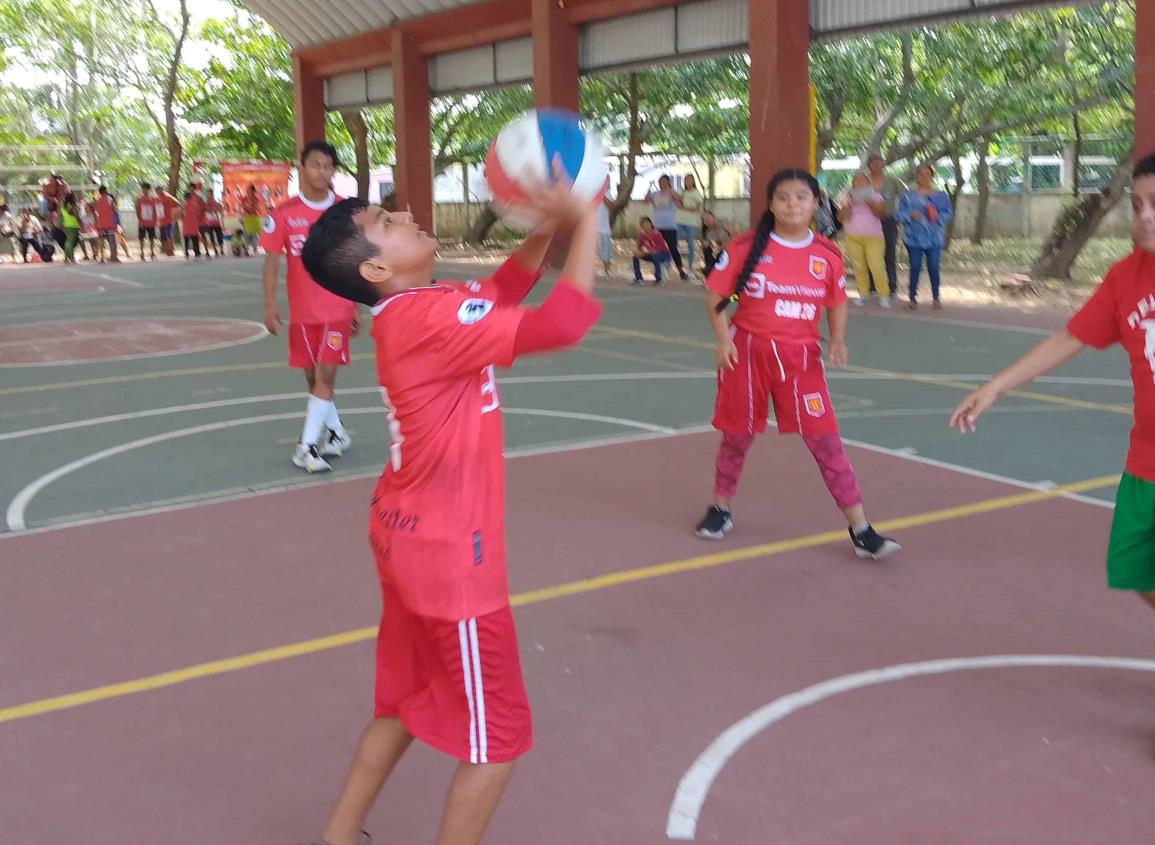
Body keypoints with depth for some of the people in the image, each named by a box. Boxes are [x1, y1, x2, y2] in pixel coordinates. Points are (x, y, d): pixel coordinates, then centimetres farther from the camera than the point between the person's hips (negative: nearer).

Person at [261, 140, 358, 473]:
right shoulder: (283, 214, -2)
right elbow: (272, 261, 1)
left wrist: (357, 308, 7)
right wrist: (270, 305, -7)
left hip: (337, 309, -1)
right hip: (302, 311, 1)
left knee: (325, 376, -10)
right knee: (313, 378, 10)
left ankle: (307, 446, -7)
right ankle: (336, 433, 28)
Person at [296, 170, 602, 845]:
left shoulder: (412, 313, 4)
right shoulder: (430, 318, -24)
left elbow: (503, 292, 18)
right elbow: (561, 325, -33)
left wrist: (548, 226, 3)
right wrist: (586, 222, -21)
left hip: (417, 539, 9)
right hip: (448, 555, -9)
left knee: (407, 705, 23)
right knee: (498, 736, 5)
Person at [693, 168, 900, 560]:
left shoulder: (827, 254, -1)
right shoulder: (746, 247, -7)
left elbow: (837, 303, 11)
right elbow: (715, 296, -1)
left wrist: (837, 339, -7)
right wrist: (723, 339, -14)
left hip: (801, 355, 1)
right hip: (748, 351, -1)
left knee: (825, 440, -3)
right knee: (738, 436, 12)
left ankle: (861, 530, 0)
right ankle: (720, 509, 35)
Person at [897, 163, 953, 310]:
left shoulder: (941, 196, 4)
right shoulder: (908, 196, 3)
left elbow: (948, 213, 3)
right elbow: (900, 214, 0)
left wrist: (938, 216, -17)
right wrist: (910, 215, -19)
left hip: (934, 238, 0)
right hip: (914, 237, 0)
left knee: (933, 268, 0)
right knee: (915, 267, 1)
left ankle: (936, 298, 12)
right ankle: (913, 298, 11)